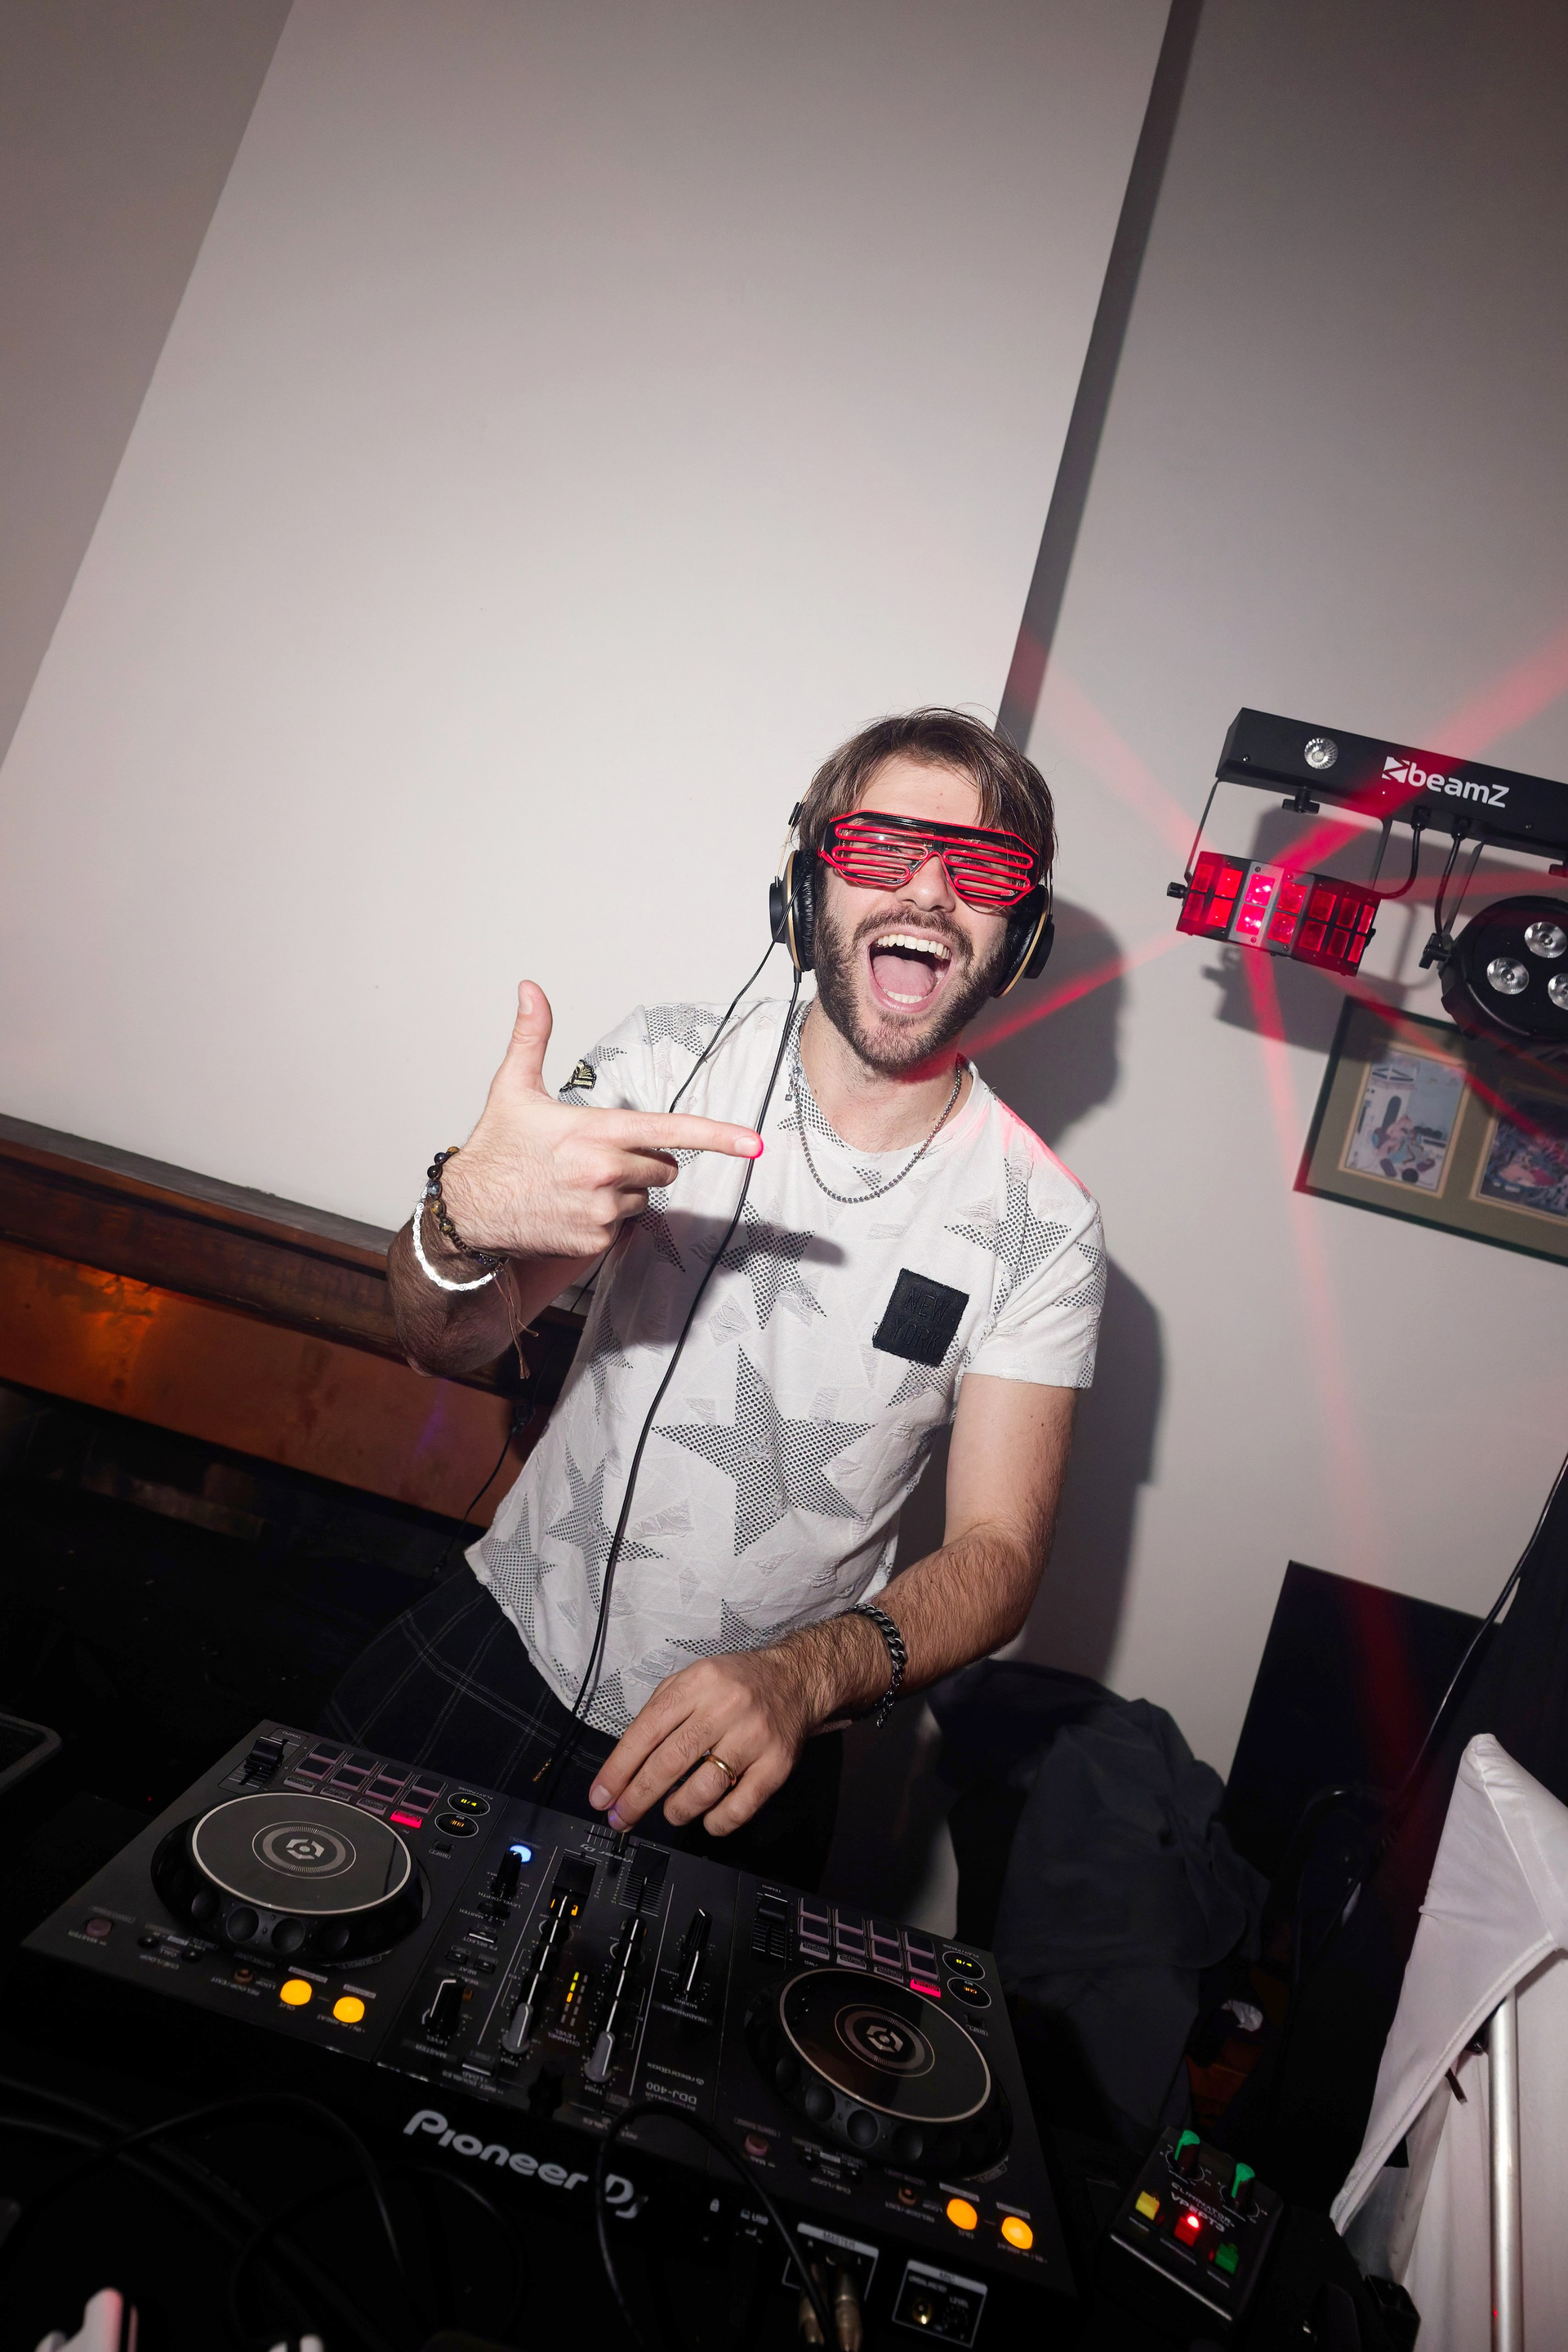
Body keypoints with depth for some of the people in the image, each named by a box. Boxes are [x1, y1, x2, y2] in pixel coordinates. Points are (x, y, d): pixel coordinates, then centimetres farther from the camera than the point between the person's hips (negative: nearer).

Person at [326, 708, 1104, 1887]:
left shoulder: (1040, 1225, -12)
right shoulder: (668, 1060, -8)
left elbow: (997, 1551, -11)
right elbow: (452, 1343, -12)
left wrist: (807, 1677, -32)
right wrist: (465, 1218, -36)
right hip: (499, 1648, 2)